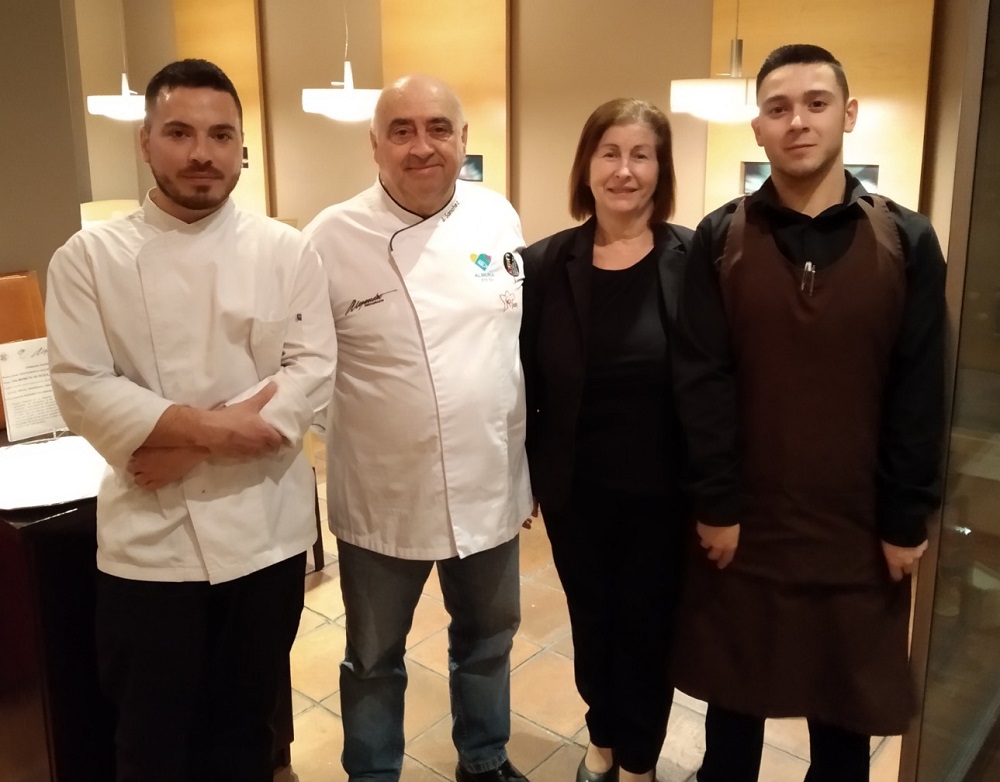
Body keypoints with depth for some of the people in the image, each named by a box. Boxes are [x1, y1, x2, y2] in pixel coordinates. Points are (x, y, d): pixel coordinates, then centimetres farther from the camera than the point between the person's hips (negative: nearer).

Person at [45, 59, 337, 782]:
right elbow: (83, 388, -9)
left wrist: (189, 444, -16)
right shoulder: (90, 257, -2)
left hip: (266, 528, 1)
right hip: (150, 537, -1)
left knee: (246, 720, 19)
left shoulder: (287, 250, -1)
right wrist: (211, 425, -20)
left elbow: (313, 370, -8)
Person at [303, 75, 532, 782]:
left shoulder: (499, 218, -1)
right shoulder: (333, 238, -13)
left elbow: (523, 340, 8)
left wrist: (535, 457, 11)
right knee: (375, 657, 17)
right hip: (382, 498, -3)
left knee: (488, 640, 23)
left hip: (488, 486, 4)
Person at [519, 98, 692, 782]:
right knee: (592, 618, 19)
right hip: (575, 487, 2)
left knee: (648, 622, 15)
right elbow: (525, 381, 0)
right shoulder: (545, 263, -3)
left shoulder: (694, 259, -9)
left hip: (661, 488, -1)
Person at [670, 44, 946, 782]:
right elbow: (702, 383, -6)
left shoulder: (908, 242, -1)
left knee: (847, 707, 15)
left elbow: (920, 395, -2)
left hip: (859, 527, 1)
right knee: (735, 696, 15)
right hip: (744, 523, 0)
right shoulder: (719, 240, -2)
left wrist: (906, 521, -4)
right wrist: (715, 506, -9)